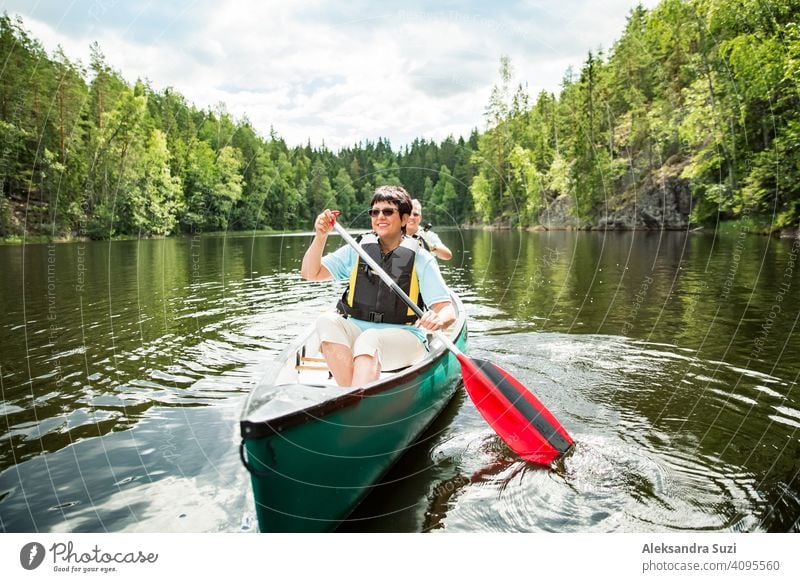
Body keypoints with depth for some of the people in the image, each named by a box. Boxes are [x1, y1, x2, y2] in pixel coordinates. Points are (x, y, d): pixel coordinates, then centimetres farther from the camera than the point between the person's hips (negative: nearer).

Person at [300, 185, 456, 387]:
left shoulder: (420, 259, 0)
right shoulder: (357, 249, 9)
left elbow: (448, 311, -6)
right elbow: (310, 273, 5)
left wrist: (438, 320, -30)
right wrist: (320, 237, -11)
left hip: (403, 337, -3)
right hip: (356, 332, 4)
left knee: (369, 339, -35)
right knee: (327, 321, -27)